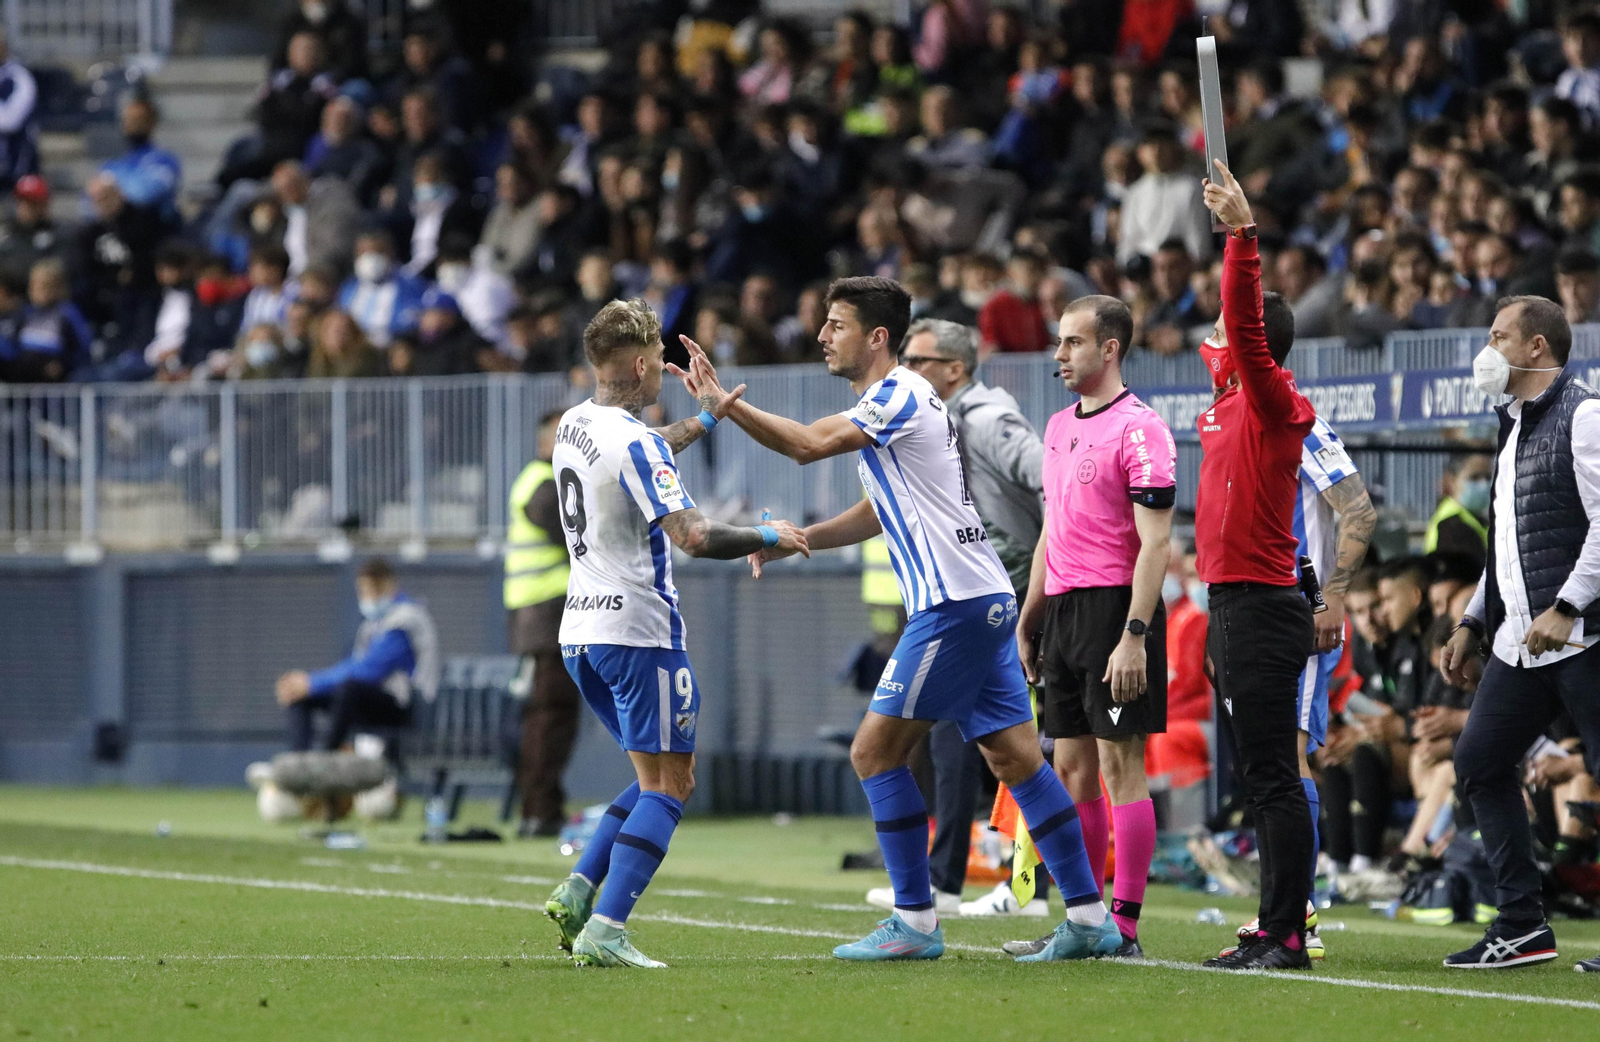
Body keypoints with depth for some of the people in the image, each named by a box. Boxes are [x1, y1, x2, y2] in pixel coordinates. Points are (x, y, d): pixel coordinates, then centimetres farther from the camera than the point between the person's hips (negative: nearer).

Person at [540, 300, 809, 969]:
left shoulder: (575, 425, 10)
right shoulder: (635, 443, -18)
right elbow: (693, 536, -26)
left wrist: (705, 420, 41)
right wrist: (767, 536, -11)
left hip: (581, 632, 9)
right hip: (638, 632, -9)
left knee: (660, 779, 17)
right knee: (669, 785, -5)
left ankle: (577, 893, 5)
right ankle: (604, 930, -16)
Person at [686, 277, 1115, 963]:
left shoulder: (899, 397, -11)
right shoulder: (893, 400, 20)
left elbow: (807, 444, -25)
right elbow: (882, 513, 28)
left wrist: (724, 403, -23)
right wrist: (794, 540, 20)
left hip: (953, 606, -10)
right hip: (984, 599, 10)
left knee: (875, 752, -5)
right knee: (1015, 757, 7)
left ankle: (916, 921, -3)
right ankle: (1089, 918, 5)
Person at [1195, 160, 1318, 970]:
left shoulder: (1272, 403, -11)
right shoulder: (1235, 401, 14)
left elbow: (1244, 328, -26)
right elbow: (1226, 341, 33)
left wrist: (1241, 235, -31)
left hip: (1260, 609, -10)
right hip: (1235, 607, 10)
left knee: (1273, 778, -10)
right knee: (1263, 780, 10)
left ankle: (1285, 936, -12)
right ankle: (1275, 932, 12)